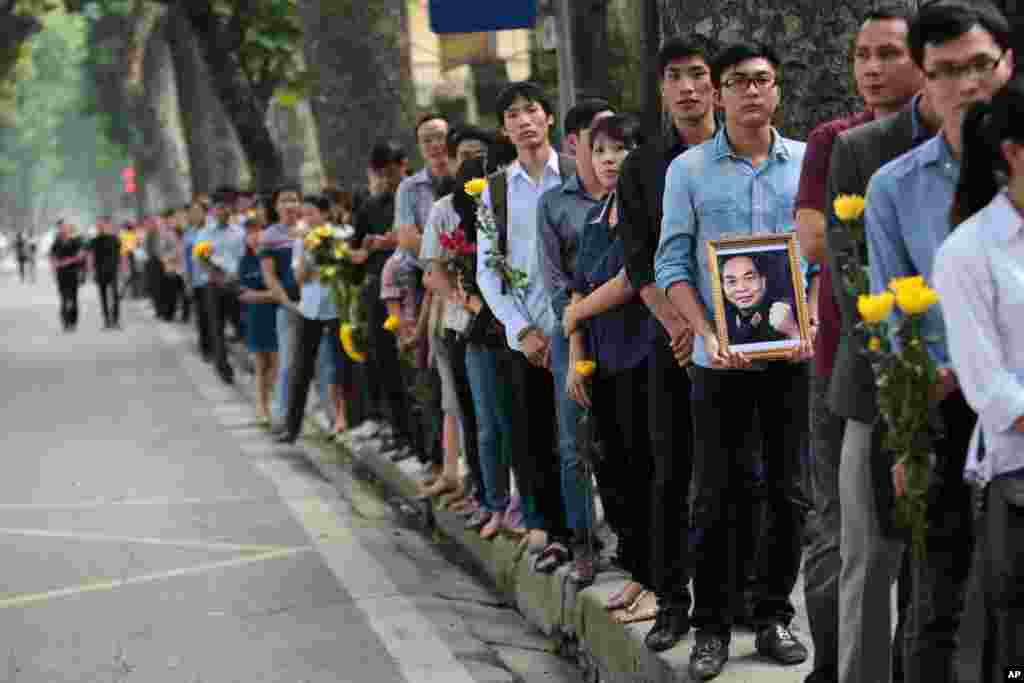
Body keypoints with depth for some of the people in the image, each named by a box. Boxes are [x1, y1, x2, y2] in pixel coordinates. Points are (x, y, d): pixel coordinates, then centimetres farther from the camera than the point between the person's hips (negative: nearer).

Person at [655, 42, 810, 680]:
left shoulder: (809, 162, 6)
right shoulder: (689, 169, 2)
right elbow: (673, 263, 0)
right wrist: (709, 334, -14)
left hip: (793, 356, 1)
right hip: (721, 358, -1)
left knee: (787, 490, 7)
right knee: (717, 495, 2)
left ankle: (774, 616, 19)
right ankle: (712, 627, 10)